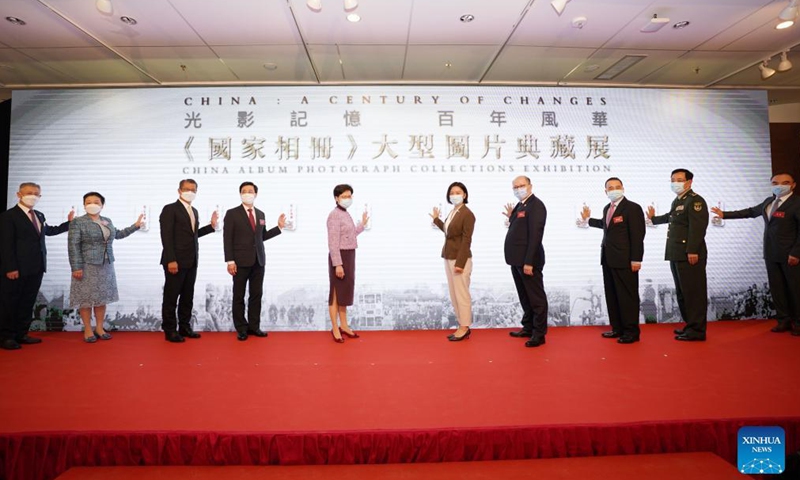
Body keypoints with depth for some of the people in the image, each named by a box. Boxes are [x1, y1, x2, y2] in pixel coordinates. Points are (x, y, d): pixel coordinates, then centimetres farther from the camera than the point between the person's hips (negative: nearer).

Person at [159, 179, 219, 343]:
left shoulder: (194, 211, 16)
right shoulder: (170, 209, -7)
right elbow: (166, 236, -14)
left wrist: (211, 226, 7)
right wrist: (171, 260, -20)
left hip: (191, 262, 7)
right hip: (176, 261, -7)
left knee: (188, 297, 12)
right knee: (171, 297, 3)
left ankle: (184, 327, 22)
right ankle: (170, 330, 12)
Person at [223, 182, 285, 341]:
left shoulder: (260, 214, 12)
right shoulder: (232, 214, -2)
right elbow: (227, 239, -7)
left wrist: (279, 227, 7)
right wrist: (230, 261, -14)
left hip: (258, 261, 5)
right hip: (241, 262, -4)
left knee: (256, 295, 8)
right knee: (239, 296, 4)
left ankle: (254, 326, 18)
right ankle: (241, 329, 14)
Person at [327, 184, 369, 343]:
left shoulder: (346, 214, 13)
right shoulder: (334, 215, -15)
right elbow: (333, 243, -20)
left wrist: (362, 224, 25)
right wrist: (338, 264, -24)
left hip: (349, 256, 9)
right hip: (339, 257, -9)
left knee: (345, 291, 16)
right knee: (336, 293, 0)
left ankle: (344, 325, 27)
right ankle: (335, 328, 10)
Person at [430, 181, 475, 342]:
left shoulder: (467, 214, -13)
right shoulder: (452, 212, 12)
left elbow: (466, 240, -17)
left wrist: (460, 263, -21)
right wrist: (436, 219, 28)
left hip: (459, 259, -9)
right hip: (449, 258, 9)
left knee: (461, 294, -2)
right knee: (454, 295, 12)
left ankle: (465, 328, 8)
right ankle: (462, 327, 20)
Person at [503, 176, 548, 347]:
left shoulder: (536, 205, -13)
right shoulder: (520, 205, 15)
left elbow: (535, 235, -20)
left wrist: (528, 262, -23)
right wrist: (511, 217, 6)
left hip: (528, 260, -9)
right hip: (517, 260, 9)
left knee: (536, 297, 1)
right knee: (524, 296, 17)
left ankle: (539, 334, 9)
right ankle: (528, 327, 29)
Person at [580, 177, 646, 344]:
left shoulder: (633, 208, -10)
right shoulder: (607, 208, 13)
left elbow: (637, 235, -14)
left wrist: (636, 259, -18)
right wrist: (588, 219, 36)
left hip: (624, 260, -8)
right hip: (608, 259, 8)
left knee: (627, 295, 0)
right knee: (611, 295, 13)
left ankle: (631, 331, 10)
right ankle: (617, 328, 24)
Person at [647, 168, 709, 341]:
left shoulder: (695, 200, -10)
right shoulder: (677, 202, 18)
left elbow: (697, 227, -20)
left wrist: (692, 251, -25)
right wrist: (654, 218, 52)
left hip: (690, 255, -10)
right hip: (676, 255, 10)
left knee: (693, 293, -4)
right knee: (682, 293, 16)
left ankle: (696, 330, 3)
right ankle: (690, 326, 27)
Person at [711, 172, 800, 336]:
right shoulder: (769, 201, 11)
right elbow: (752, 211, 25)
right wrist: (725, 214, 22)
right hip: (771, 253, 6)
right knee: (776, 287, 7)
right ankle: (783, 320, 16)